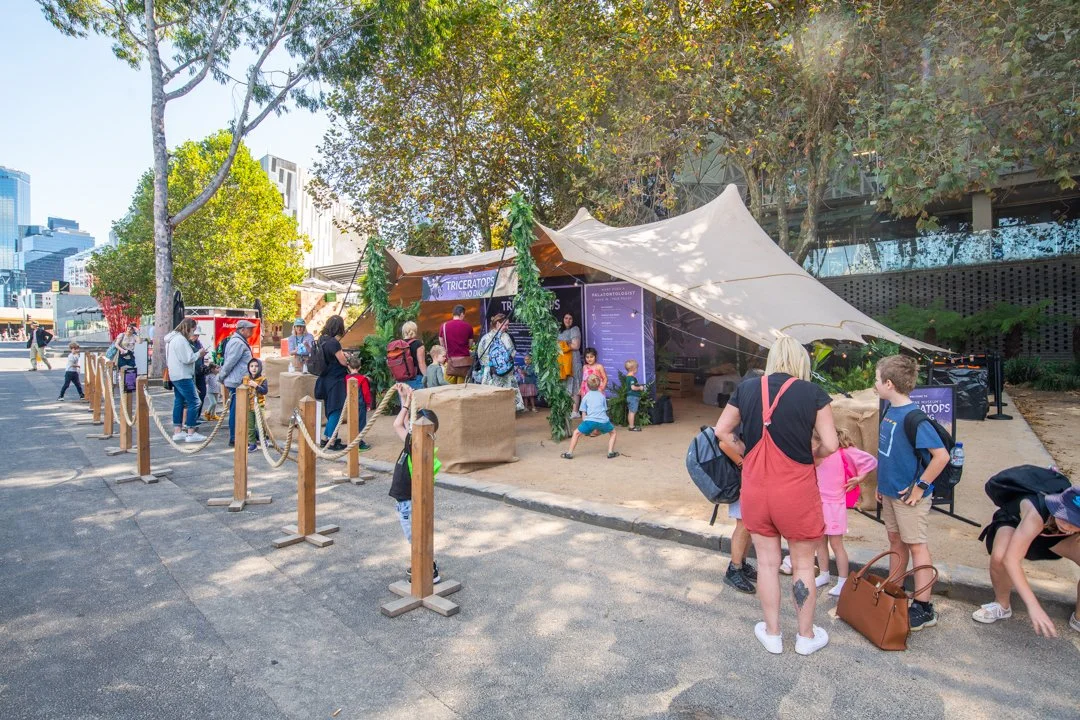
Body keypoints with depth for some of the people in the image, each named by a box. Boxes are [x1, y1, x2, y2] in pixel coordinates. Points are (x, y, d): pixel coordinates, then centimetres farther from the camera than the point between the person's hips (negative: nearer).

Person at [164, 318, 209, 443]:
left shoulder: (173, 338, 16)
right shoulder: (180, 339, -17)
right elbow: (187, 359, -21)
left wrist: (198, 356, 9)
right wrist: (199, 354, -6)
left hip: (175, 376, 11)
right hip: (182, 376, -11)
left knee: (179, 402, 13)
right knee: (194, 402, -9)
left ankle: (177, 432, 17)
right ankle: (191, 433, -8)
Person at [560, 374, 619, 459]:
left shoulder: (585, 397, 19)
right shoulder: (602, 396, 23)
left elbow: (584, 414, 16)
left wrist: (590, 429, 25)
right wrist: (599, 429, 32)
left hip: (590, 420, -1)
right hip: (603, 420, 1)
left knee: (576, 433, 18)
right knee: (613, 433, 27)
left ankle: (569, 453, 11)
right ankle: (610, 452, 13)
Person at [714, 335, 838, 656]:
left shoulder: (746, 389, -1)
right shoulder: (812, 393, -9)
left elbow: (722, 431, 4)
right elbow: (830, 445, -10)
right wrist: (812, 453, 10)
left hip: (754, 490, 3)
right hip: (796, 491, -2)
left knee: (767, 562, 18)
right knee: (804, 564, 18)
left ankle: (772, 633, 32)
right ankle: (806, 636, 34)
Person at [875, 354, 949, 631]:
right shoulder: (890, 410, 3)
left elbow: (941, 455, -25)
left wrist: (920, 486, -19)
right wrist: (882, 483, 16)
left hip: (909, 495, -8)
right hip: (890, 491, 8)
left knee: (916, 546, 3)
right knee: (896, 541, 18)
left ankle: (923, 609, 15)